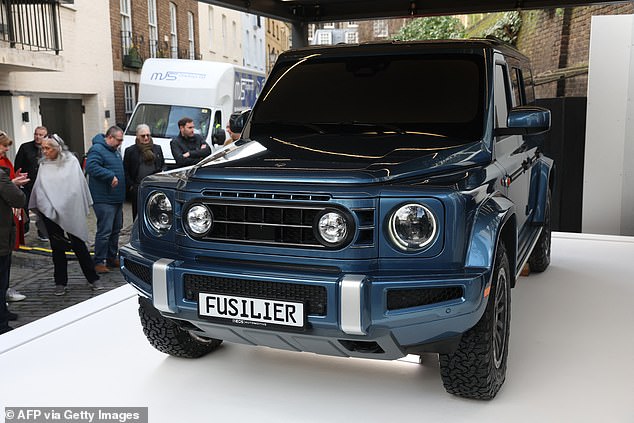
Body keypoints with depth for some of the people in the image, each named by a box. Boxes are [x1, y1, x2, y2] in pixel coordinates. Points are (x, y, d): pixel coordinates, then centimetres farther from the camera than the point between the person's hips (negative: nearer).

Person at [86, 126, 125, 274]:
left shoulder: (115, 151, 19)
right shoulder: (97, 149, -13)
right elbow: (91, 167, -27)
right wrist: (111, 176, -24)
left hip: (117, 199, 10)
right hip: (104, 199, -10)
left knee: (116, 229, 14)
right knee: (104, 231, -11)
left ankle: (112, 258, 25)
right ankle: (99, 262, -4)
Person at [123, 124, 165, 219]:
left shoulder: (157, 148, 12)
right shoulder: (130, 151, 2)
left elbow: (163, 166, 20)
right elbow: (125, 171, 3)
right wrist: (131, 186, -4)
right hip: (137, 189, -2)